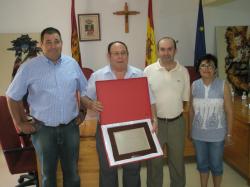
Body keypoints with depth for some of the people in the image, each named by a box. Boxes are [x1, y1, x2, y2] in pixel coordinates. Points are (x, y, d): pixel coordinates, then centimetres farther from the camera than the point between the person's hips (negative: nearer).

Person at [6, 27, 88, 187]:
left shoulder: (72, 64, 1)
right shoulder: (29, 67, -7)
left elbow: (85, 90, 13)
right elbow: (13, 96, 1)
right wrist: (20, 123, 0)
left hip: (70, 127, 2)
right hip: (44, 129, -2)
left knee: (72, 171, 17)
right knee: (48, 172, 16)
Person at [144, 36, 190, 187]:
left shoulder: (183, 71, -1)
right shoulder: (148, 71, -7)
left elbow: (185, 99, 6)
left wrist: (174, 111, 0)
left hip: (177, 122, 2)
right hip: (155, 122, -1)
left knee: (177, 160, 18)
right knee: (154, 161, 14)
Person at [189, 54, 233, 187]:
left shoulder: (223, 86, -11)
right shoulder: (194, 85, -3)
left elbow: (229, 111, -7)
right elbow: (191, 109, 3)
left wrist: (229, 132, -4)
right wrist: (190, 129, 6)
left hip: (217, 133, -2)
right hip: (198, 133, 3)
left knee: (216, 164, 12)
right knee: (202, 163, 18)